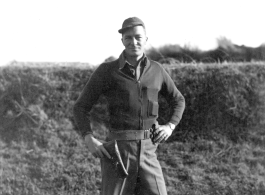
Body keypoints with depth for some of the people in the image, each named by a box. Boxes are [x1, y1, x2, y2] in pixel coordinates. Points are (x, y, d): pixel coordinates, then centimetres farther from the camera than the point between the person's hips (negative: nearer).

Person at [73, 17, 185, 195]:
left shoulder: (156, 70, 10)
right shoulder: (106, 71, -2)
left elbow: (178, 101, 25)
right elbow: (81, 108, 2)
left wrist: (170, 127, 5)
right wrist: (90, 140, -15)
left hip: (147, 152, 3)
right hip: (118, 151, -3)